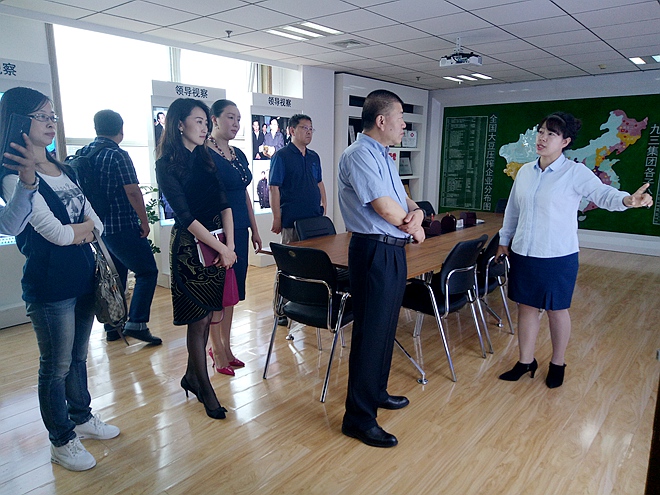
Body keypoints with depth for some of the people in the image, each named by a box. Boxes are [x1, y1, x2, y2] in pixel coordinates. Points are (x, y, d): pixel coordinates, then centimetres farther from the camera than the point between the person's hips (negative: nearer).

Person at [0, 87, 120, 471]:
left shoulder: (64, 170, 11)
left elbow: (96, 225, 6)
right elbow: (54, 232, -19)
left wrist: (73, 231, -13)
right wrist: (84, 227, -1)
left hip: (83, 277, 7)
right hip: (50, 284, -7)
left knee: (79, 357, 20)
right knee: (56, 367, 8)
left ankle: (82, 418, 39)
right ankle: (62, 442, 25)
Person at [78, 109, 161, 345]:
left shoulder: (82, 154, 9)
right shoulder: (118, 155, -14)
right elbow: (133, 191, -19)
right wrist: (144, 221, -9)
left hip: (97, 226, 8)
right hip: (122, 226, -8)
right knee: (147, 272, 0)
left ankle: (112, 326, 22)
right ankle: (136, 323, -8)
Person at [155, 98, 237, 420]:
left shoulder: (205, 158, 10)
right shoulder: (167, 165, -7)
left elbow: (223, 202, 3)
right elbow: (186, 216, -14)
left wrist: (230, 244, -9)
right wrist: (221, 248, -15)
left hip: (217, 244, 6)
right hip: (190, 245, -6)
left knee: (206, 315, 12)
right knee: (198, 319, 1)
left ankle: (192, 376, 30)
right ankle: (206, 390, 15)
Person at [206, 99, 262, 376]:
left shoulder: (239, 155, 14)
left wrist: (254, 230, 17)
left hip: (239, 230, 8)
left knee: (233, 290, 12)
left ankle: (225, 346, 26)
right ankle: (218, 351, 16)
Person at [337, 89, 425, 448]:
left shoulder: (383, 157, 17)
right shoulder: (359, 155, -15)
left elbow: (403, 200, 15)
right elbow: (385, 208, -22)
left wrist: (416, 213, -8)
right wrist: (413, 227, -4)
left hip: (393, 250, 10)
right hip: (375, 252, -10)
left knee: (385, 327, 20)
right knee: (370, 332, -3)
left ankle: (376, 392, 39)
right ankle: (358, 418, 11)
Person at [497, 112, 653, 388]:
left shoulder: (575, 173, -8)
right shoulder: (525, 171, 6)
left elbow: (602, 193, -20)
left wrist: (628, 200, -41)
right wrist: (504, 241, 18)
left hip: (558, 256, -4)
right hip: (523, 253, 5)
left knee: (556, 310, 10)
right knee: (526, 306, 12)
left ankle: (557, 364, 30)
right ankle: (525, 362, 28)